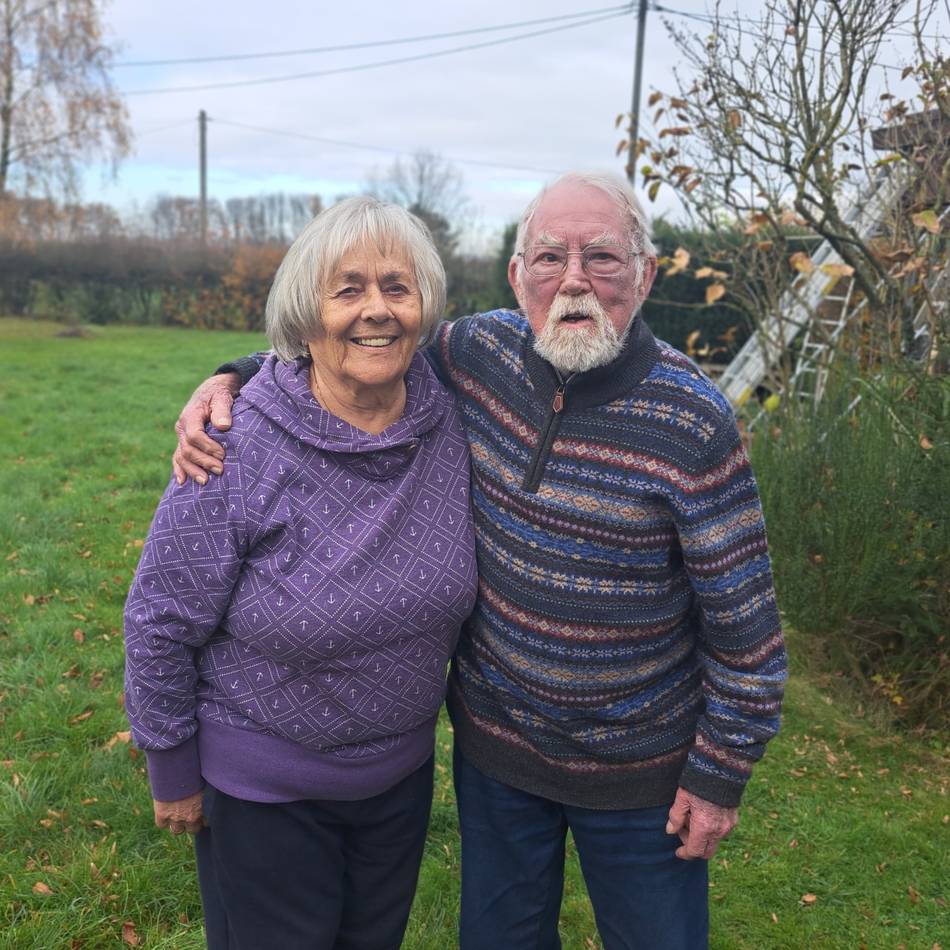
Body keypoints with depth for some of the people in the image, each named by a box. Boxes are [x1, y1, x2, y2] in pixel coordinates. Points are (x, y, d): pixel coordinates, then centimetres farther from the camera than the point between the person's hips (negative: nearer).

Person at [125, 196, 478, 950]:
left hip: (403, 770, 4)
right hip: (261, 787, -4)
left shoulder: (452, 421, -12)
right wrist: (172, 774, -7)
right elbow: (162, 623, -16)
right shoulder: (239, 451, -25)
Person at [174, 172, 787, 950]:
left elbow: (744, 617, -14)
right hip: (495, 739, 4)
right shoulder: (480, 353, -11)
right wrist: (232, 378, -11)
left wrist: (720, 775, -7)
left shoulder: (692, 424, -22)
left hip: (638, 768, -3)